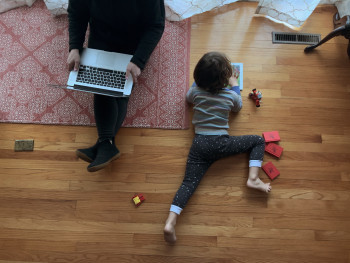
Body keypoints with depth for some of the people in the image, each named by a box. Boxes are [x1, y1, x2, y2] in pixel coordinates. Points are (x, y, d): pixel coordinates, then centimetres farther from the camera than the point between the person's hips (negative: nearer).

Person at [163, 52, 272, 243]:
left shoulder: (196, 91, 4)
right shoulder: (231, 95, 1)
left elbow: (188, 98, 29)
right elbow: (238, 107, 24)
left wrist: (198, 83, 36)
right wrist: (235, 86, 34)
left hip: (199, 143, 2)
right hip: (221, 143, -2)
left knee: (189, 183, -4)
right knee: (258, 141, 16)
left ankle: (170, 222, -19)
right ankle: (253, 178, -2)